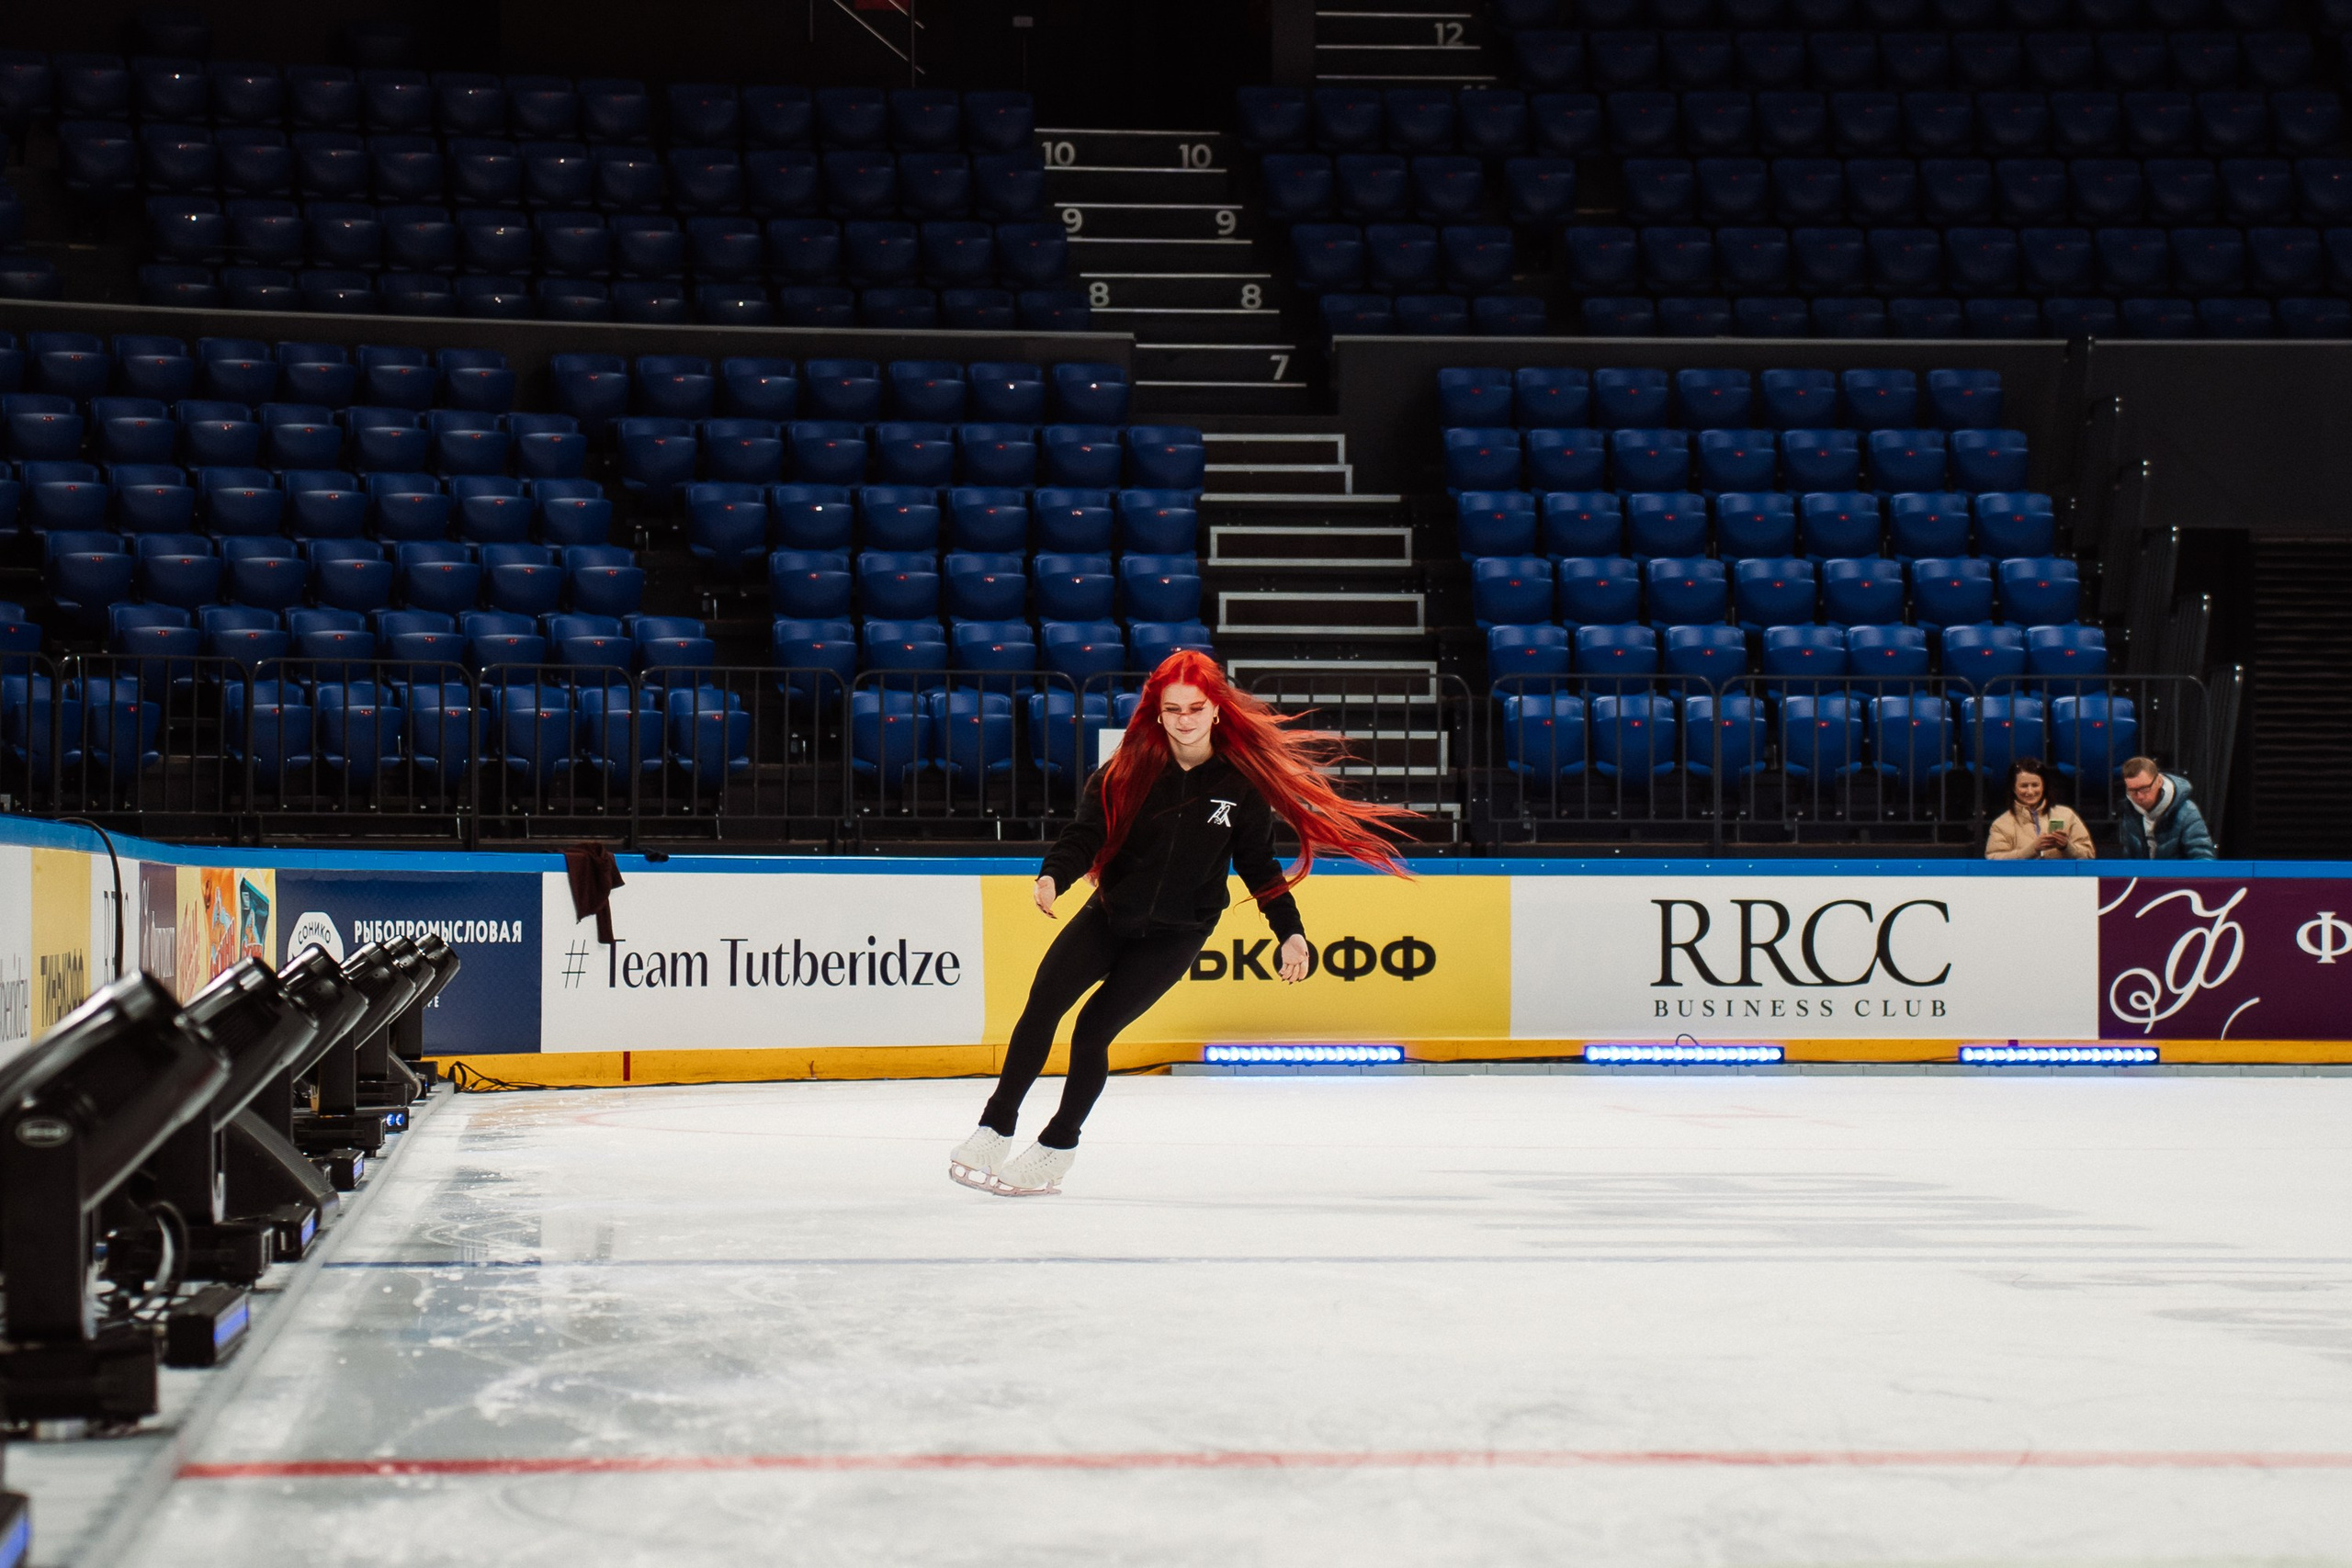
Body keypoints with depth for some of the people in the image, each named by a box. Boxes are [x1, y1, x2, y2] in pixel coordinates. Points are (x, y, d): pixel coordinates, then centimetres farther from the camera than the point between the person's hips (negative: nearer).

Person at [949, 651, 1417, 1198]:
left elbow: (1258, 864, 3)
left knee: (1094, 1028, -9)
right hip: (1108, 915, 1)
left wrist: (1290, 932, -4)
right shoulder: (1129, 769, -4)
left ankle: (1057, 1149, 9)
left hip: (1176, 935, -1)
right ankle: (994, 1130, -7)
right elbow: (1086, 832, -9)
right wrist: (1053, 876, -28)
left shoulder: (1241, 782, -5)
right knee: (1042, 1005, -17)